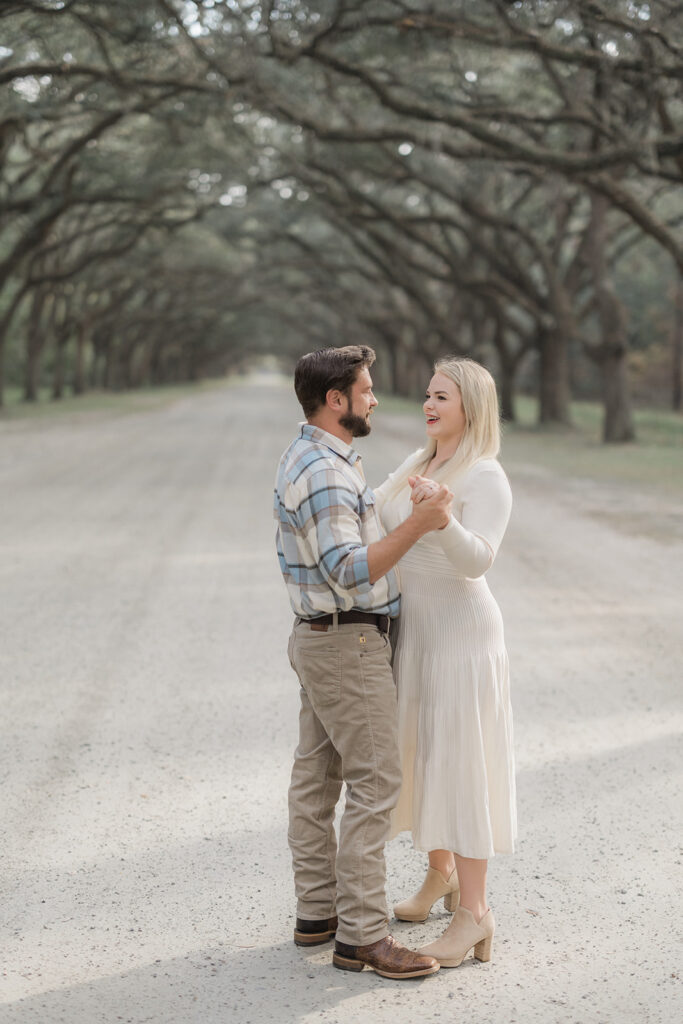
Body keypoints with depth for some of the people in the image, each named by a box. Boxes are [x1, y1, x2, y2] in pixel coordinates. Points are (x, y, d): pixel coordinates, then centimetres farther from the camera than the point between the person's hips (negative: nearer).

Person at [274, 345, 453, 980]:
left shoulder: (306, 459, 12)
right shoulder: (326, 472, -22)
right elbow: (350, 573, -28)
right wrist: (419, 523, -33)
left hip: (318, 637, 10)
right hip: (349, 645, -10)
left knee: (316, 776, 12)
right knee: (373, 784, -7)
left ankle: (317, 911, 21)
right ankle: (361, 935, -4)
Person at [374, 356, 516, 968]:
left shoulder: (487, 478, -16)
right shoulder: (419, 463, 9)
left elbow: (477, 559, -31)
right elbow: (377, 513, 25)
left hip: (460, 631, -8)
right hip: (413, 631, 8)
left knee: (460, 766, -6)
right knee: (421, 755, 16)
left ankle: (474, 912, 1)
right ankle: (441, 874, 33)